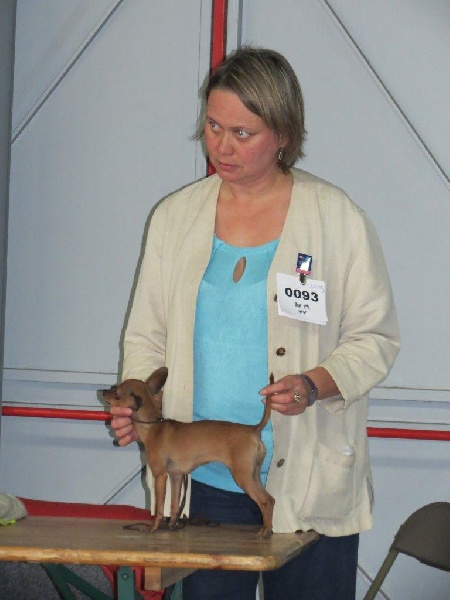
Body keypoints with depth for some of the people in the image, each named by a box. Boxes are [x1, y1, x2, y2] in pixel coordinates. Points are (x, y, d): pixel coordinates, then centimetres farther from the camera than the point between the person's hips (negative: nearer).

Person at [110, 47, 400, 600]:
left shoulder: (336, 217, -1)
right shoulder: (175, 216, 9)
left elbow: (375, 337, 1)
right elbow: (147, 333, 13)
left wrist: (315, 384, -17)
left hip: (309, 485, -2)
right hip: (204, 481, 3)